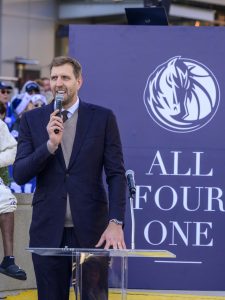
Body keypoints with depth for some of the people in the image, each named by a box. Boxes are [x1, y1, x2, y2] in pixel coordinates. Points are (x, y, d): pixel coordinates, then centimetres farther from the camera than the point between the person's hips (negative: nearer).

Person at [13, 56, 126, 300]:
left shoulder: (103, 118, 1)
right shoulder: (32, 119, 5)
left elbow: (116, 174, -1)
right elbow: (19, 175, -2)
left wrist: (116, 222, -12)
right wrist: (50, 144, -16)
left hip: (91, 228, -1)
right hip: (48, 229, 1)